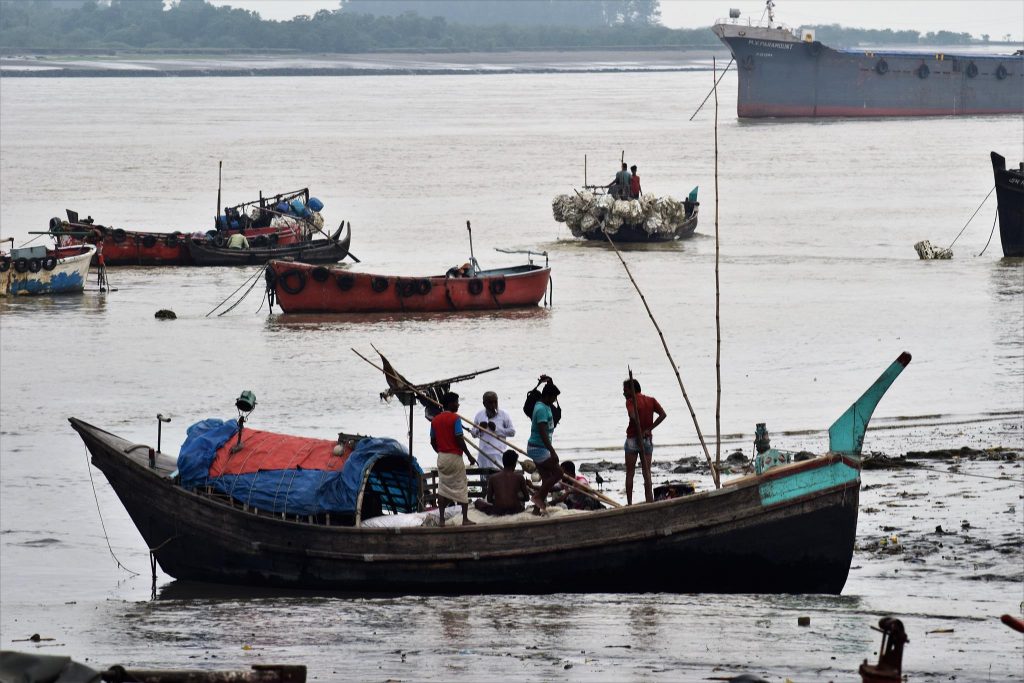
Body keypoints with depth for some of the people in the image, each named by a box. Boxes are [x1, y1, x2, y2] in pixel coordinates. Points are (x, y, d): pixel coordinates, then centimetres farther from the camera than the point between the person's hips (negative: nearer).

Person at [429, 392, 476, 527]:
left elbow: (433, 441, 10)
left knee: (442, 488, 8)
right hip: (455, 456, -5)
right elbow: (459, 439, -17)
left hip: (441, 457, 5)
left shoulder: (435, 420, 7)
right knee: (461, 488, 3)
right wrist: (469, 456, -10)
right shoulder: (455, 419, -12)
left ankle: (442, 519, 4)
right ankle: (465, 519, 2)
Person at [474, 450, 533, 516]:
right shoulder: (519, 477, 0)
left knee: (477, 501, 30)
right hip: (516, 510, -1)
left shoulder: (492, 478, 2)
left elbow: (489, 500, 8)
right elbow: (526, 498, 8)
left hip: (497, 511, 1)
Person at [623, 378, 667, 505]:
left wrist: (640, 431, -17)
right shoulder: (651, 400, 7)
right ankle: (649, 501, 1)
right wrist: (649, 429, -7)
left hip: (632, 439, -4)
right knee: (647, 473, 7)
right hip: (647, 440, 4)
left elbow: (633, 415, -27)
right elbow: (663, 414, -5)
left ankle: (629, 503, 6)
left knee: (630, 473, 6)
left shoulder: (630, 402, -8)